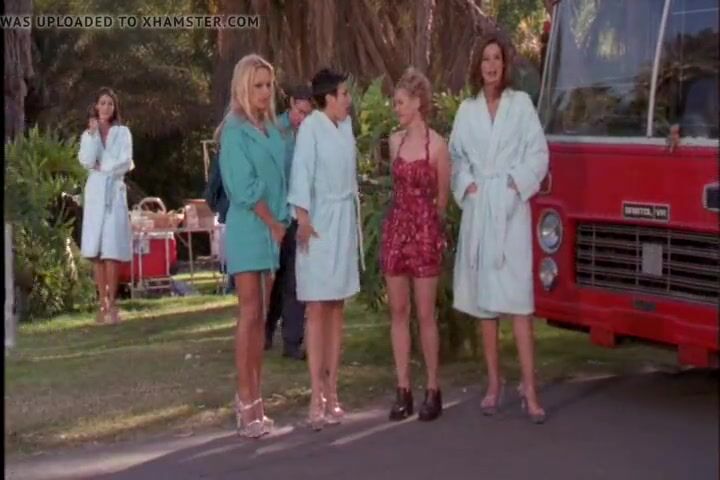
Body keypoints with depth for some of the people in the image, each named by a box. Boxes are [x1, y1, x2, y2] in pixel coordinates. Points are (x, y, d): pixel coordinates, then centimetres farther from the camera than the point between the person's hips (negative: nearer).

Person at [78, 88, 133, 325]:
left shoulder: (123, 132, 8)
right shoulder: (88, 134, 13)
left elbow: (125, 163, -4)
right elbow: (86, 161, -4)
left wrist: (102, 167, -3)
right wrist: (93, 133, -7)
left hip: (114, 193, -2)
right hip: (94, 193, 2)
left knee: (112, 251, -10)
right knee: (96, 252, -2)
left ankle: (112, 303, -9)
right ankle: (103, 303, 2)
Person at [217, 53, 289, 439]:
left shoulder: (273, 129, 13)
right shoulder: (235, 131, -7)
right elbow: (244, 188, -12)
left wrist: (280, 225, 3)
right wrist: (274, 224, -9)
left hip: (273, 230, 7)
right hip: (249, 230, -7)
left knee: (261, 316, 7)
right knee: (249, 313, -8)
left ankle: (252, 399, 12)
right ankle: (247, 403, -6)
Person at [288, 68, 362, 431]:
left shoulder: (346, 126, 10)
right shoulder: (310, 126, -9)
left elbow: (350, 172, 12)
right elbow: (301, 172, -14)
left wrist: (353, 220, 7)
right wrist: (303, 218, -20)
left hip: (345, 221, 6)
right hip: (319, 223, -6)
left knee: (336, 308, 8)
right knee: (317, 309, -5)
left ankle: (331, 392, 14)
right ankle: (317, 397, -4)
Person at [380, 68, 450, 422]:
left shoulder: (437, 145, -8)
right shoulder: (394, 141, 9)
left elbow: (442, 198, 2)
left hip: (425, 231, -5)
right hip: (396, 228, 5)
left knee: (425, 314, -2)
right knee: (398, 312, 5)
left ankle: (433, 390, 8)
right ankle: (403, 391, 10)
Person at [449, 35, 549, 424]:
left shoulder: (521, 103, 4)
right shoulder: (466, 110, 12)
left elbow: (538, 154, 2)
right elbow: (456, 157, 14)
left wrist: (517, 184, -9)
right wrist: (466, 187, -2)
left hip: (511, 207, -3)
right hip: (478, 209, 3)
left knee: (518, 298, -9)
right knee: (483, 297, 5)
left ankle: (529, 388, -9)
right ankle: (493, 383, 13)